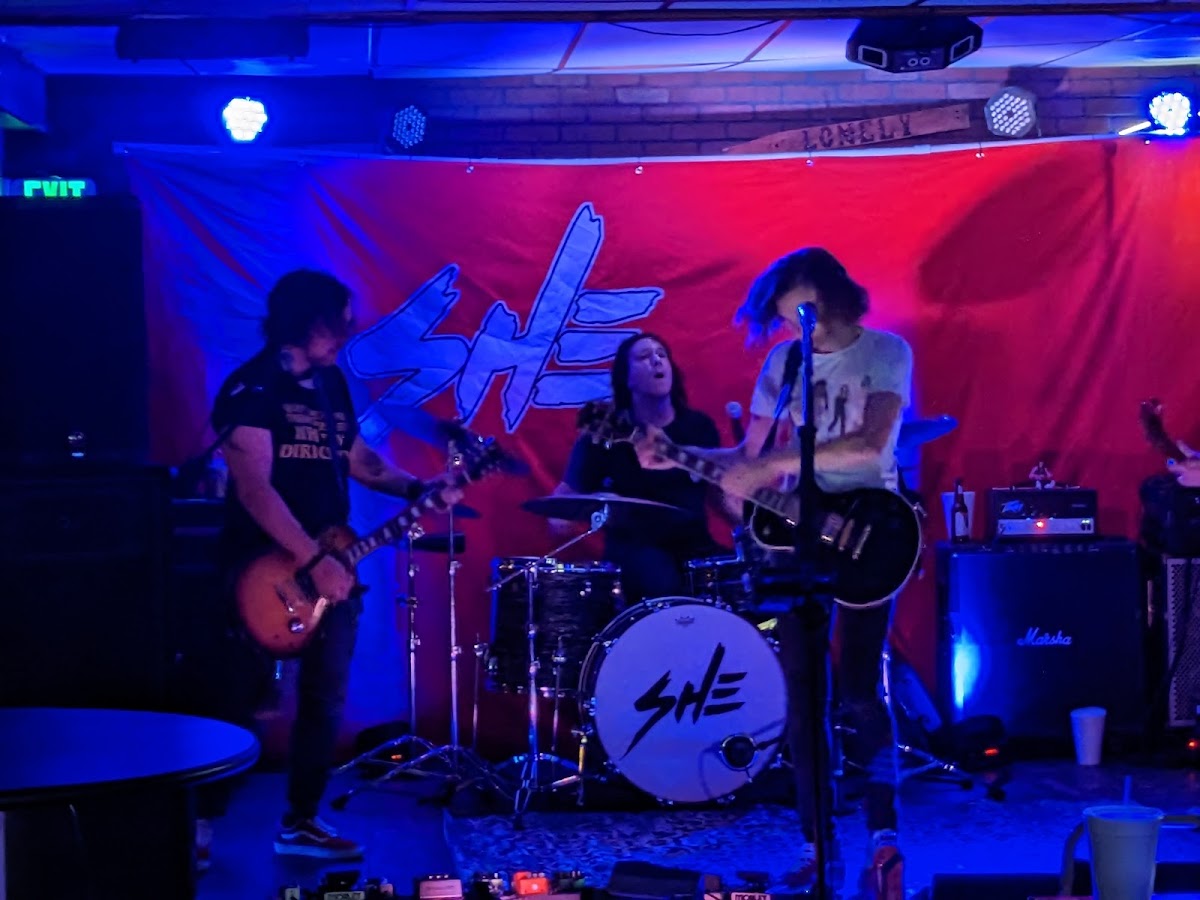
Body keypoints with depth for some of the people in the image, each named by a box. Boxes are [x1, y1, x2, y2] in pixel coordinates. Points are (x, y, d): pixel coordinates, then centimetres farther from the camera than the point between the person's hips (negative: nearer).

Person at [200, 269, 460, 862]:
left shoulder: (332, 382, 12)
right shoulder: (251, 387, -12)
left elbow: (358, 459, 20)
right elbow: (254, 489, -20)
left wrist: (418, 491, 3)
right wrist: (314, 560, -23)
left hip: (331, 564, 7)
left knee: (325, 698, 7)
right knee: (242, 696, -2)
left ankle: (300, 823, 17)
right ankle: (200, 818, 10)